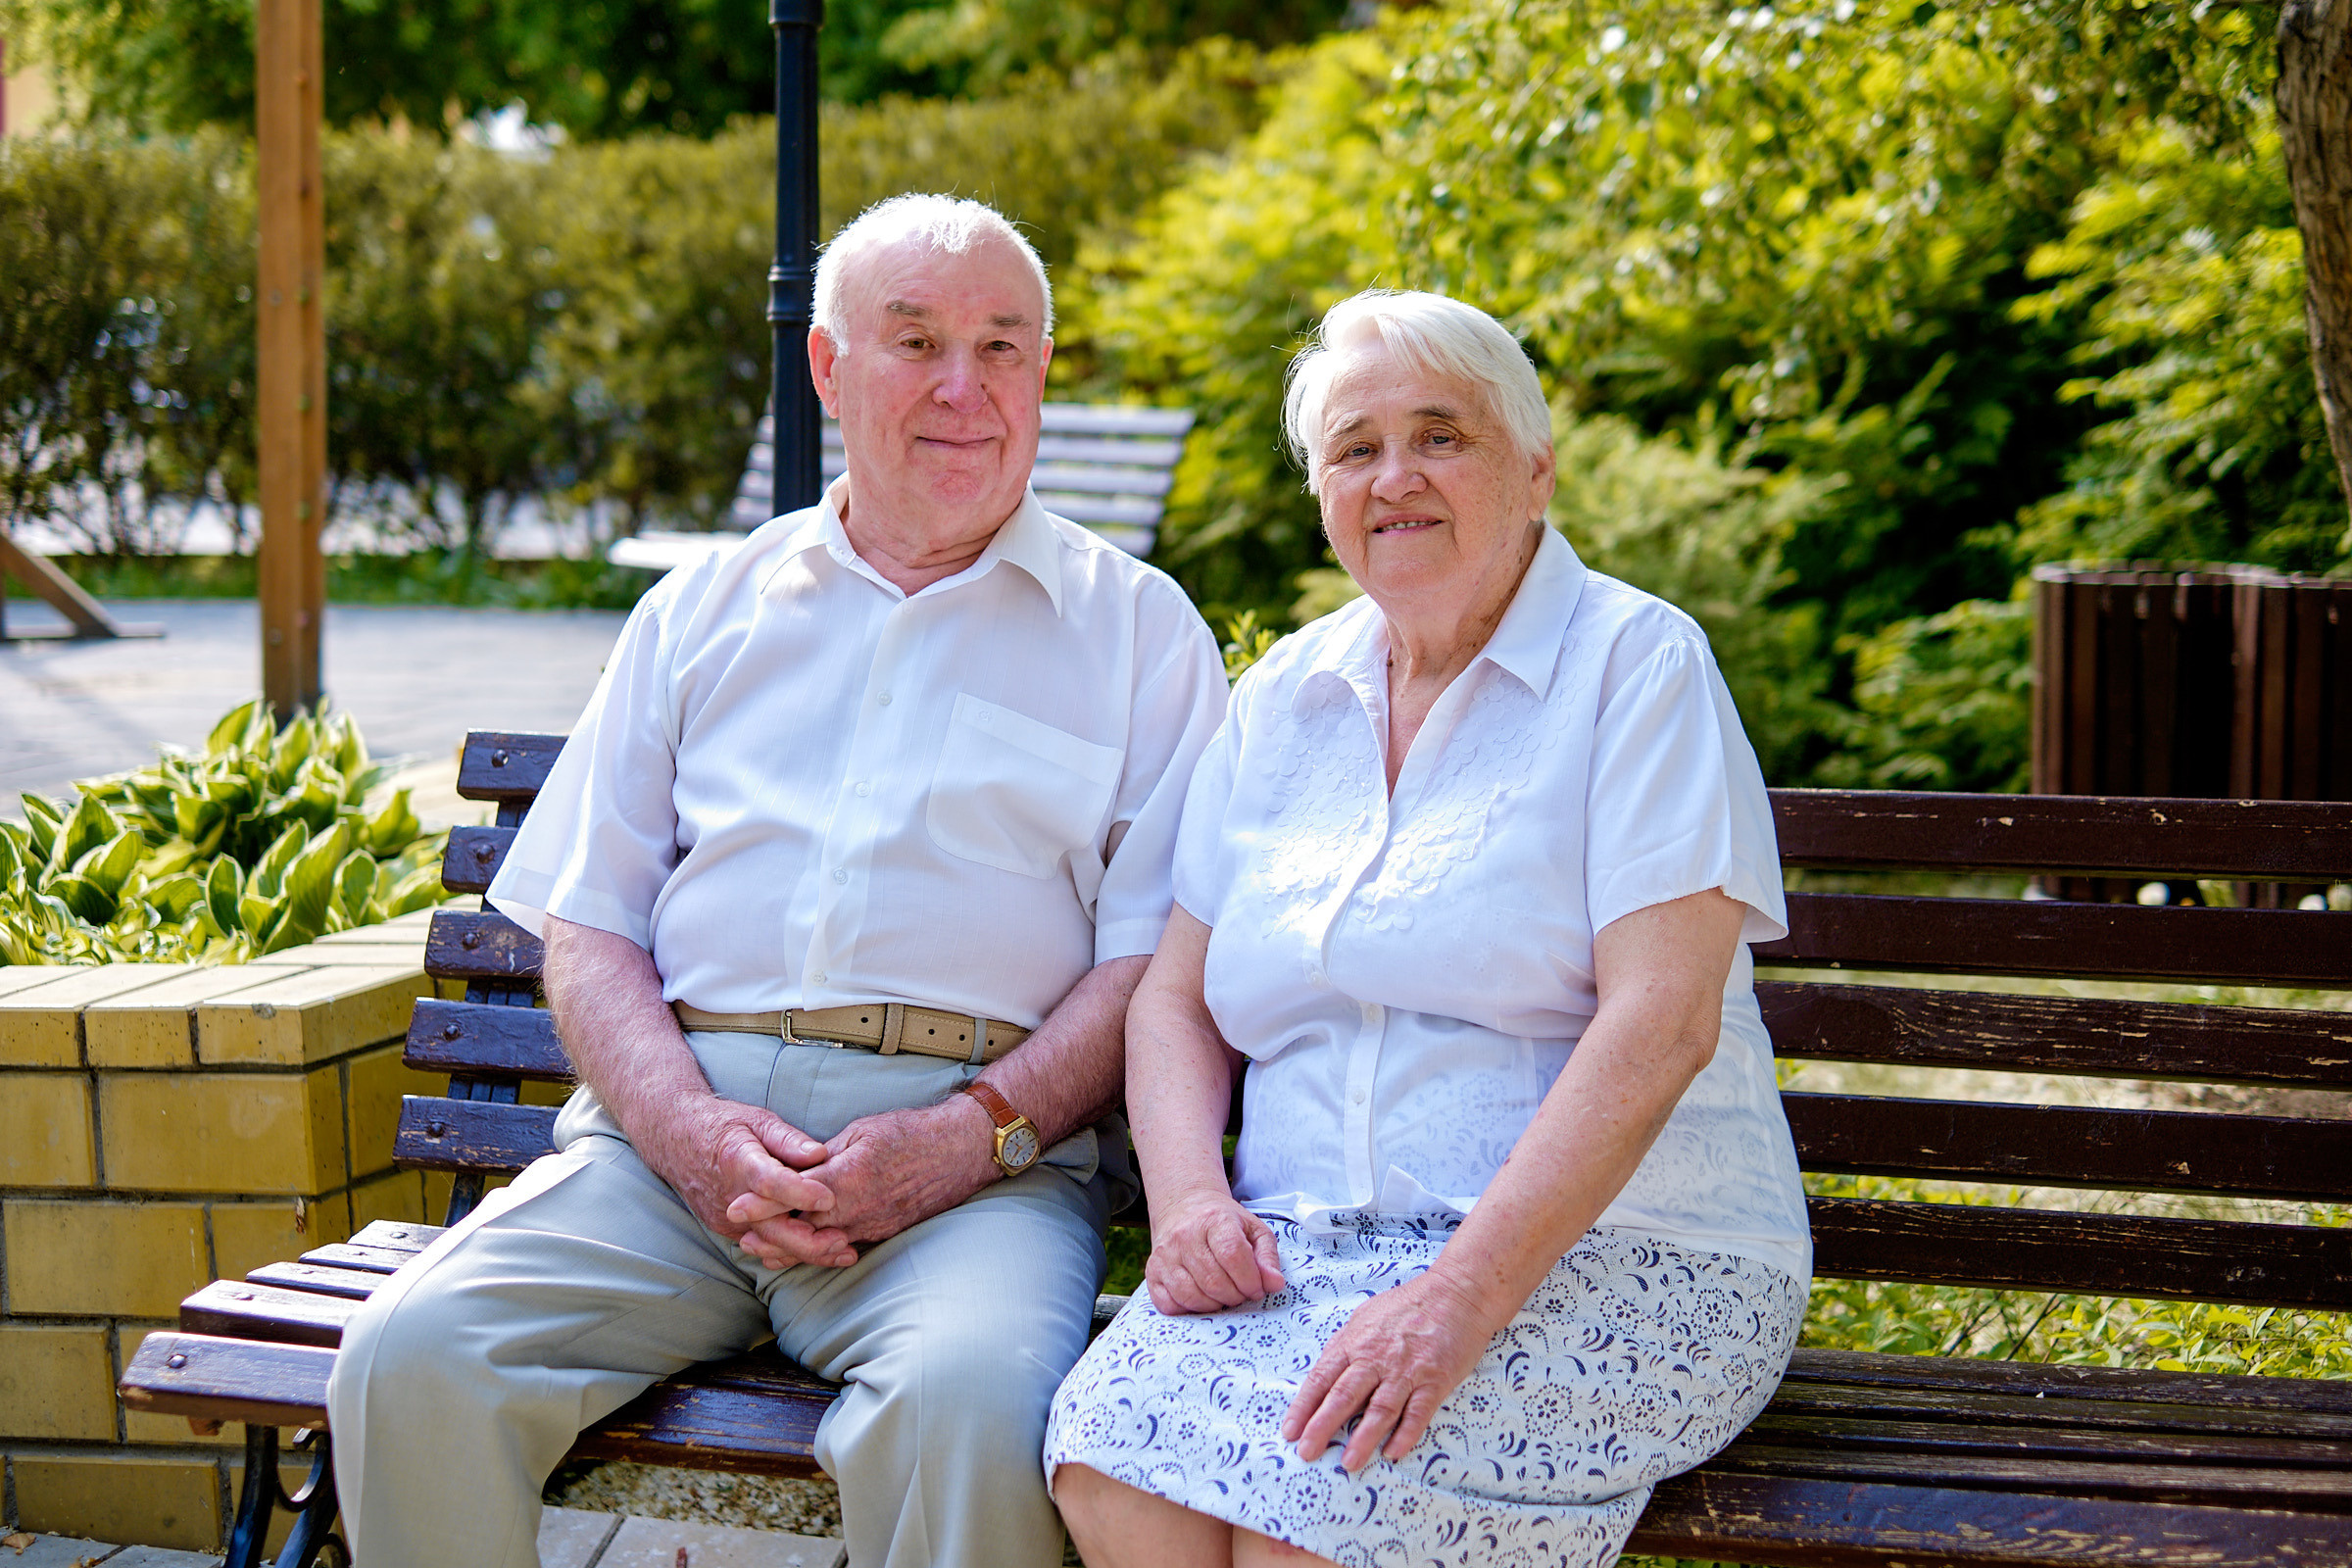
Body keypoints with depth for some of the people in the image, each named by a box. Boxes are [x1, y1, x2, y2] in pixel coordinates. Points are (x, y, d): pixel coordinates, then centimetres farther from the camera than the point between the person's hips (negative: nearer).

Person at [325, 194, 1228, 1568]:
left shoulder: (1137, 627, 13)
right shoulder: (705, 613, 21)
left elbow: (1158, 962, 4)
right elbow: (588, 928, 15)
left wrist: (975, 1132, -13)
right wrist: (684, 1125, -5)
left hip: (986, 1150, -3)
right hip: (682, 1115, 3)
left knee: (967, 1403, -35)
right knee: (412, 1359, -21)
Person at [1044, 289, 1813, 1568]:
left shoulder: (1638, 667, -3)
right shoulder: (1283, 696, 15)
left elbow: (1660, 1022, -14)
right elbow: (1178, 996, 16)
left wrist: (1463, 1294, -23)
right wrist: (1189, 1197, -6)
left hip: (1603, 1257, -4)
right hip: (1303, 1254, 5)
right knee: (1112, 1447, -25)